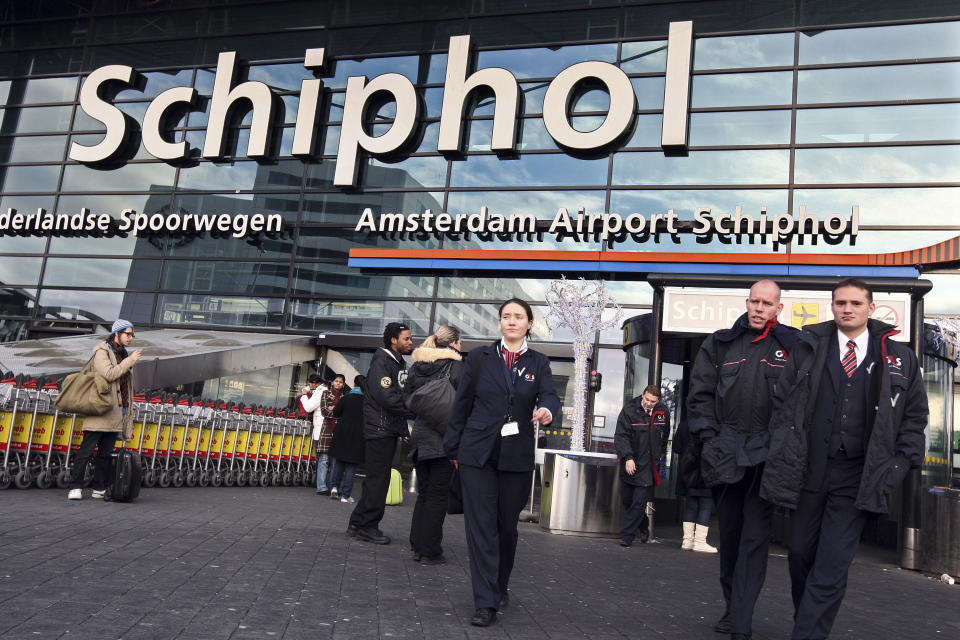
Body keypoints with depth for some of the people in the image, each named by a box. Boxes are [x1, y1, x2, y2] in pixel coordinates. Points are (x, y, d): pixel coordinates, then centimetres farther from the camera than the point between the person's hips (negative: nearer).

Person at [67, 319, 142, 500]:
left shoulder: (124, 355, 21)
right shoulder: (101, 352, -3)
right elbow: (109, 374, -20)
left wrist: (128, 415, 19)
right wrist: (130, 361, -13)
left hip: (114, 415, 7)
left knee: (106, 453, 9)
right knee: (86, 450, -6)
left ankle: (100, 489, 13)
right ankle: (75, 488, -4)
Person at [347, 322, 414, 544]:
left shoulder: (400, 364, 20)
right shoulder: (381, 362, -11)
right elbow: (386, 397, -21)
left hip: (390, 429, 9)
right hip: (379, 428, -9)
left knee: (377, 478, 11)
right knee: (378, 478, -6)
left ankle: (358, 524, 18)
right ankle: (367, 526, 2)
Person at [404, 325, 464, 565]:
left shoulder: (417, 366, 9)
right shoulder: (456, 366, -8)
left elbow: (407, 397, 10)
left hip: (420, 437, 6)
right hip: (444, 438, -6)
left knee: (423, 493, 16)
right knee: (437, 494, 1)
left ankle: (417, 546, 21)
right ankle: (430, 551, 3)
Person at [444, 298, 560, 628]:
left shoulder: (538, 363, 7)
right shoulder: (479, 358, 4)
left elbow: (548, 394, -9)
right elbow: (461, 404, 7)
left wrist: (547, 409, -33)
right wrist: (454, 448, 7)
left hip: (517, 458, 1)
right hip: (478, 453, -1)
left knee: (507, 526, 11)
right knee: (481, 526, -4)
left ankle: (500, 586, 34)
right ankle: (486, 603, -1)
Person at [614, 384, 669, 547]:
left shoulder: (663, 413, 2)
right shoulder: (629, 410, -8)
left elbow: (665, 435, 20)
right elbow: (621, 436, -12)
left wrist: (660, 454, 16)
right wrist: (627, 457, -22)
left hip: (648, 466, 0)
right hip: (630, 463, 0)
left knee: (639, 502, -6)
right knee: (626, 500, 9)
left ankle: (626, 535, 2)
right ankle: (644, 526, 34)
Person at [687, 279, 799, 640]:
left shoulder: (792, 346, 3)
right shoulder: (720, 344, 8)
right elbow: (700, 394, 8)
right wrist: (709, 437, 0)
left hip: (768, 456, -2)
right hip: (725, 455, 2)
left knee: (755, 536, -3)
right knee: (729, 533, 12)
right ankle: (733, 607, 29)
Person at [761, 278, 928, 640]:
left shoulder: (899, 358, 5)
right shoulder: (808, 348, 6)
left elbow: (915, 416, 11)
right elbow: (782, 402, 8)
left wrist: (900, 465, 2)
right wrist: (782, 455, 3)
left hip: (857, 478, -1)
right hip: (808, 471, 2)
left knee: (832, 566, -4)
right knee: (799, 552, 11)